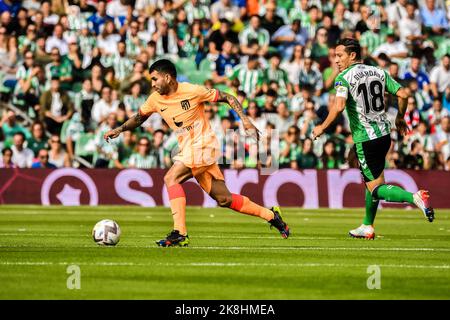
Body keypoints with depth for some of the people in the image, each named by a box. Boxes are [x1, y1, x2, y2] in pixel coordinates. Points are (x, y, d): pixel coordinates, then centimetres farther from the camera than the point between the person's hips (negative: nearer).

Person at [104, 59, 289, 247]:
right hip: (187, 150, 7)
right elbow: (139, 117, 21)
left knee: (171, 178, -22)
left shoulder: (193, 91, -13)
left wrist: (245, 121, -15)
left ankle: (179, 234, -23)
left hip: (203, 145, -7)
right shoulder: (155, 100, 4)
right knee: (224, 199, 7)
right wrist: (119, 130, 7)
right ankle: (271, 215, 21)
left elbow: (227, 98, -7)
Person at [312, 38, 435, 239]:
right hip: (384, 134, 7)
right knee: (370, 181, 22)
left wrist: (322, 128, -12)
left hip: (365, 139, -7)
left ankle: (415, 197, -26)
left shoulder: (344, 78, -10)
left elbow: (339, 106, -25)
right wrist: (400, 117, 21)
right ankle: (367, 227, 29)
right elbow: (403, 95, 4)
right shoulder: (379, 72, 8)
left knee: (377, 189, -3)